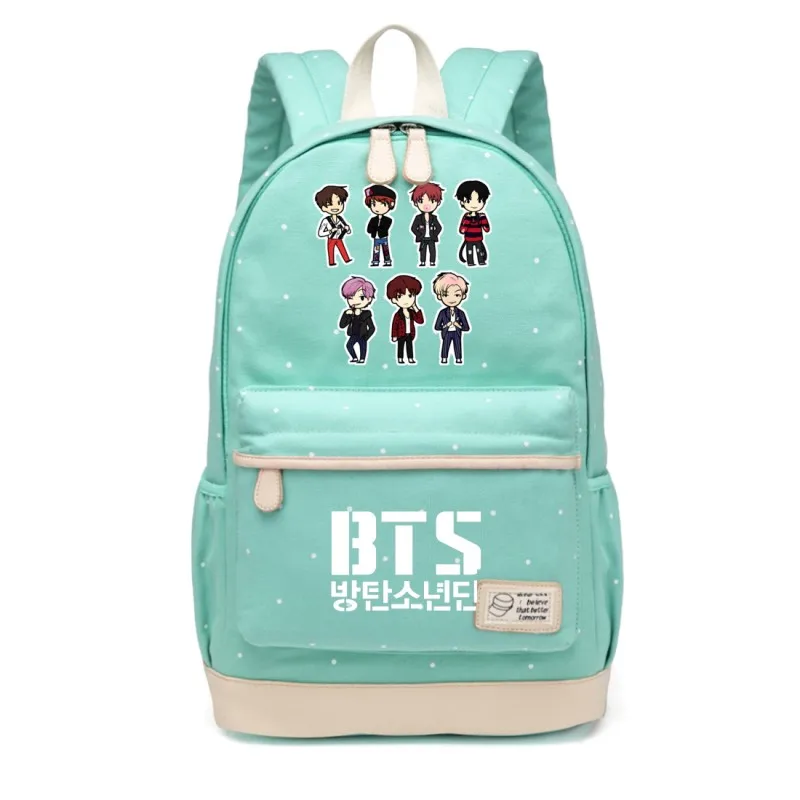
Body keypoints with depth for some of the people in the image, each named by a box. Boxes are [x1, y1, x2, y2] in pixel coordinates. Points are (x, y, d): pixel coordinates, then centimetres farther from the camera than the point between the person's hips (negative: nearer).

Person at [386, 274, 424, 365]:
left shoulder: (412, 312, -1)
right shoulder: (398, 314, -13)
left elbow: (420, 321, -5)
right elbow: (394, 325, -9)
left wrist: (417, 310, -10)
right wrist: (394, 336, -11)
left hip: (410, 334, 4)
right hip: (401, 335, -4)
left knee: (410, 346, 9)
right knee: (401, 347, 4)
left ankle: (410, 358, 15)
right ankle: (400, 359, 11)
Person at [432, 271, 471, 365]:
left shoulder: (461, 313, -6)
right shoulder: (442, 312, -8)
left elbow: (466, 327, -6)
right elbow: (436, 327, -7)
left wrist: (459, 326, -21)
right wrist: (446, 326, -18)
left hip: (457, 334, 0)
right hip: (447, 334, 0)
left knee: (458, 347, 6)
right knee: (445, 347, 7)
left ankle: (458, 360, 15)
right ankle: (444, 360, 18)